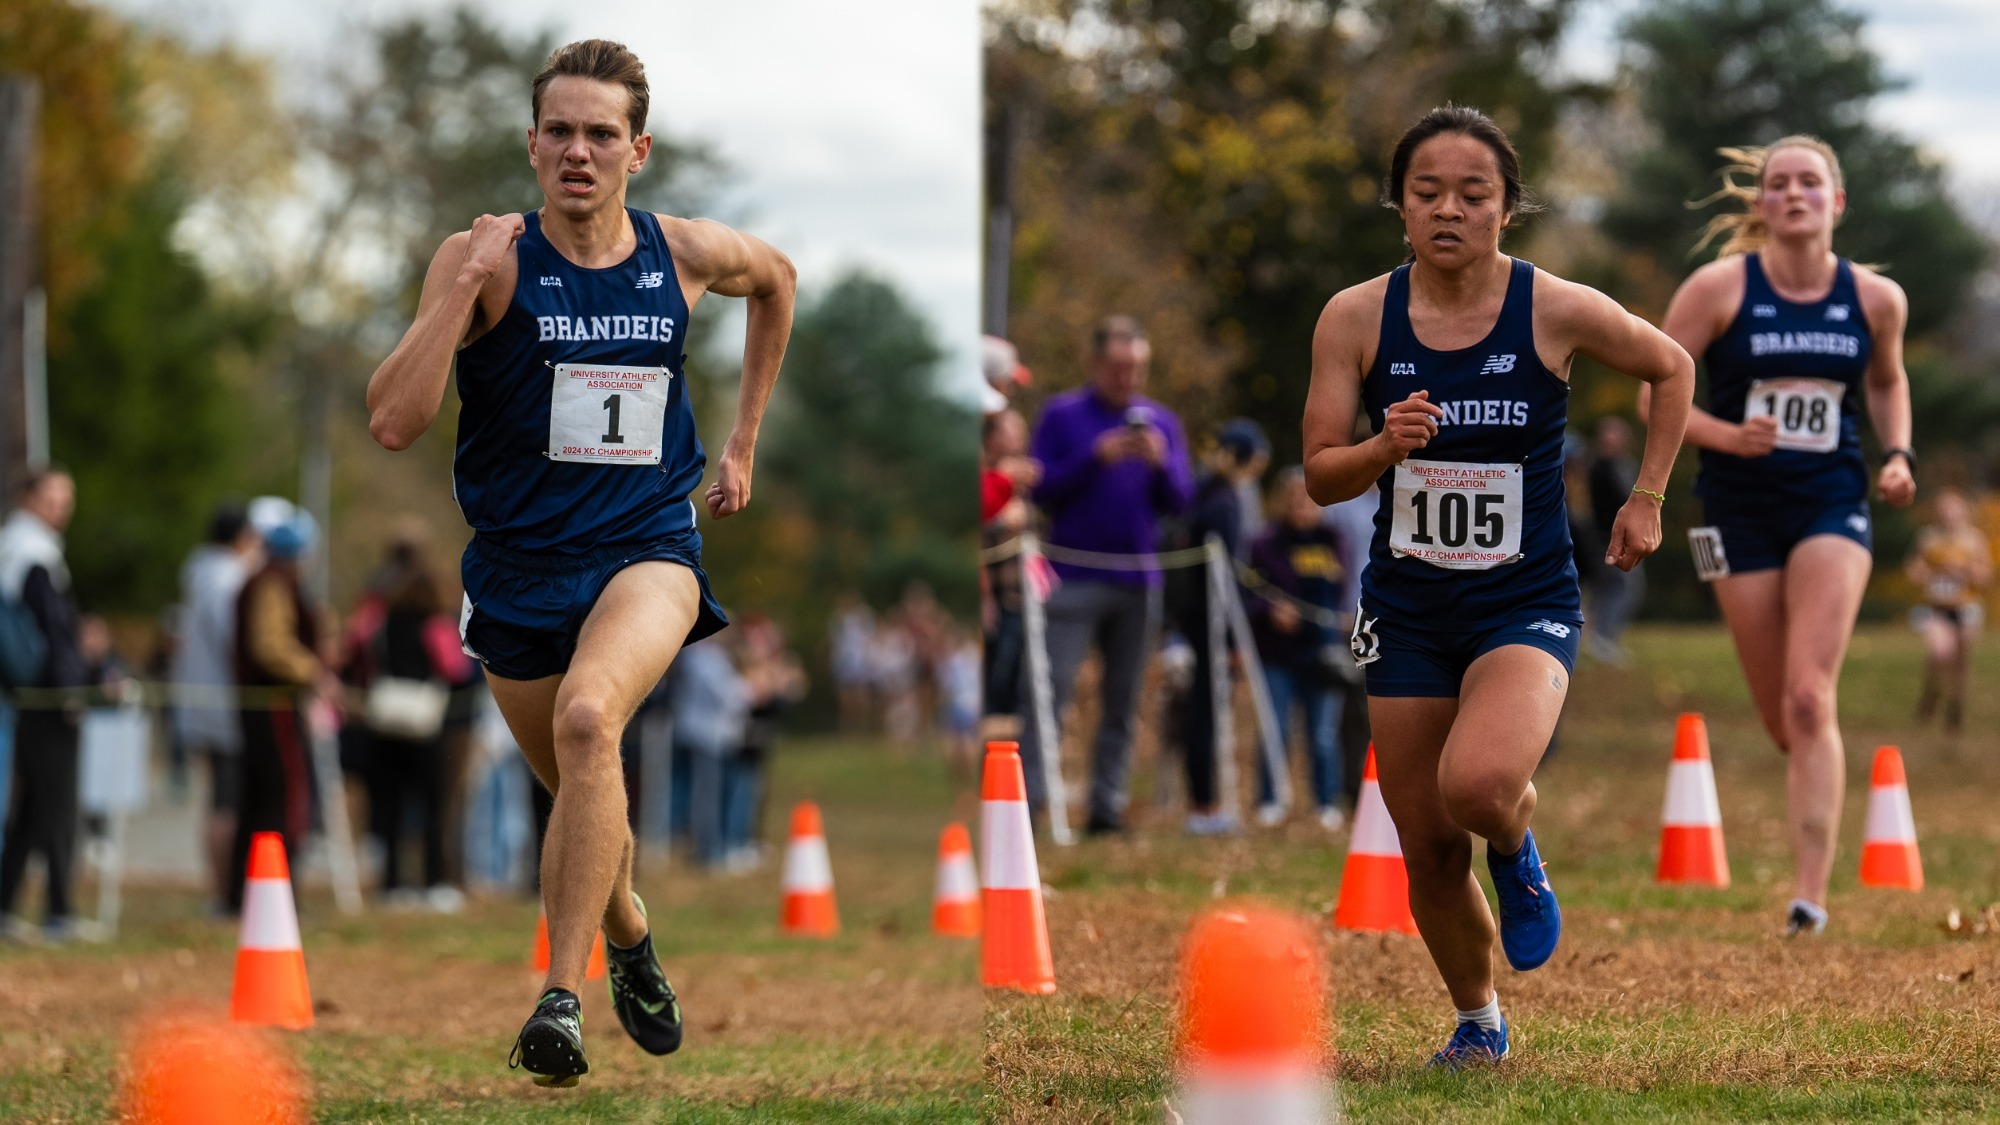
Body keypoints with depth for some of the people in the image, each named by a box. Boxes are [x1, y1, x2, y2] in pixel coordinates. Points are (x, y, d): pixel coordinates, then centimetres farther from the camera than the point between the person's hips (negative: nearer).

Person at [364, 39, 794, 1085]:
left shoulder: (685, 253, -2)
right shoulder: (489, 259, -11)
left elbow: (777, 277, 23)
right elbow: (392, 422, -20)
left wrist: (743, 439, 22)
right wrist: (463, 286, -27)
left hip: (649, 546, -1)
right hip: (518, 563, 1)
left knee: (588, 717, -30)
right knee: (579, 799, 14)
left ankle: (563, 995, -27)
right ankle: (629, 941, 48)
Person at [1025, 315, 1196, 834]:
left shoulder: (1161, 422, 11)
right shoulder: (1061, 415, 2)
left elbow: (1181, 500, 8)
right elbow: (1042, 489, -4)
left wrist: (1161, 463, -12)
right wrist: (1096, 458, -16)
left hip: (1138, 582, 4)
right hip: (1074, 580, -4)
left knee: (1123, 701, 4)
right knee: (1052, 688, -11)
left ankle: (1108, 805, 7)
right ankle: (1029, 797, -12)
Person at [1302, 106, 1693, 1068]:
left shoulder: (1558, 311, -10)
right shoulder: (1356, 318, -6)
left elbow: (1671, 368, 9)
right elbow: (1319, 476, -4)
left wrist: (1647, 500, 7)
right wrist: (1385, 448, -24)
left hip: (1527, 602, -3)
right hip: (1406, 607, 3)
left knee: (1476, 784, -31)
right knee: (1428, 854, 8)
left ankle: (1517, 845, 6)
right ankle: (1478, 1024, 34)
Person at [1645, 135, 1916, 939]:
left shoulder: (1875, 299, 1)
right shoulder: (1720, 288, -6)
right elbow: (1655, 395, -4)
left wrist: (1898, 456, 5)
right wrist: (1727, 436, -20)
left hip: (1832, 506, 0)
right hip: (1742, 509, 1)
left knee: (1810, 697, -17)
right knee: (1783, 719, 6)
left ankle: (1810, 895, -19)